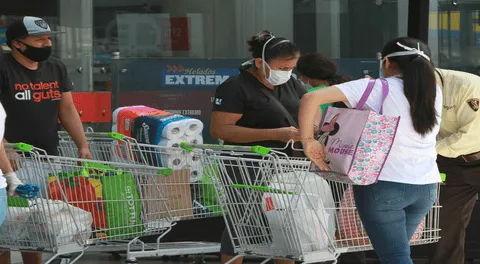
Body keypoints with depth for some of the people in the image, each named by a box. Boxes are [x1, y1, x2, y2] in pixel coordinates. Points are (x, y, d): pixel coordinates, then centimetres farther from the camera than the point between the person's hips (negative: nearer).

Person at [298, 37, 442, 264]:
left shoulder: (375, 89, -8)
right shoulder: (434, 92, 6)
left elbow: (311, 98, -16)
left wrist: (307, 140, -8)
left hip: (383, 184, -5)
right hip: (426, 186, 5)